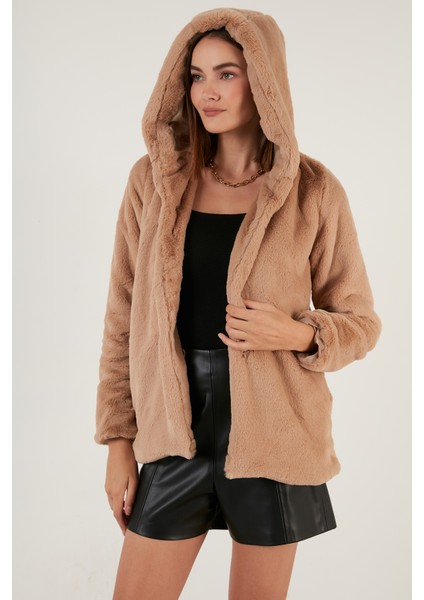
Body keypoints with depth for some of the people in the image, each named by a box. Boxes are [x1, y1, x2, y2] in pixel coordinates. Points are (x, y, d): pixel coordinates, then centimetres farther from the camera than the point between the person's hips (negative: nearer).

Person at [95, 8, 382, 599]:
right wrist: (118, 440, 2)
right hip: (177, 425, 2)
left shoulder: (313, 190, -4)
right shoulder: (153, 180, 1)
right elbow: (123, 321, 4)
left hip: (270, 430, -1)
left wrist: (300, 335, -17)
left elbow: (360, 322, 4)